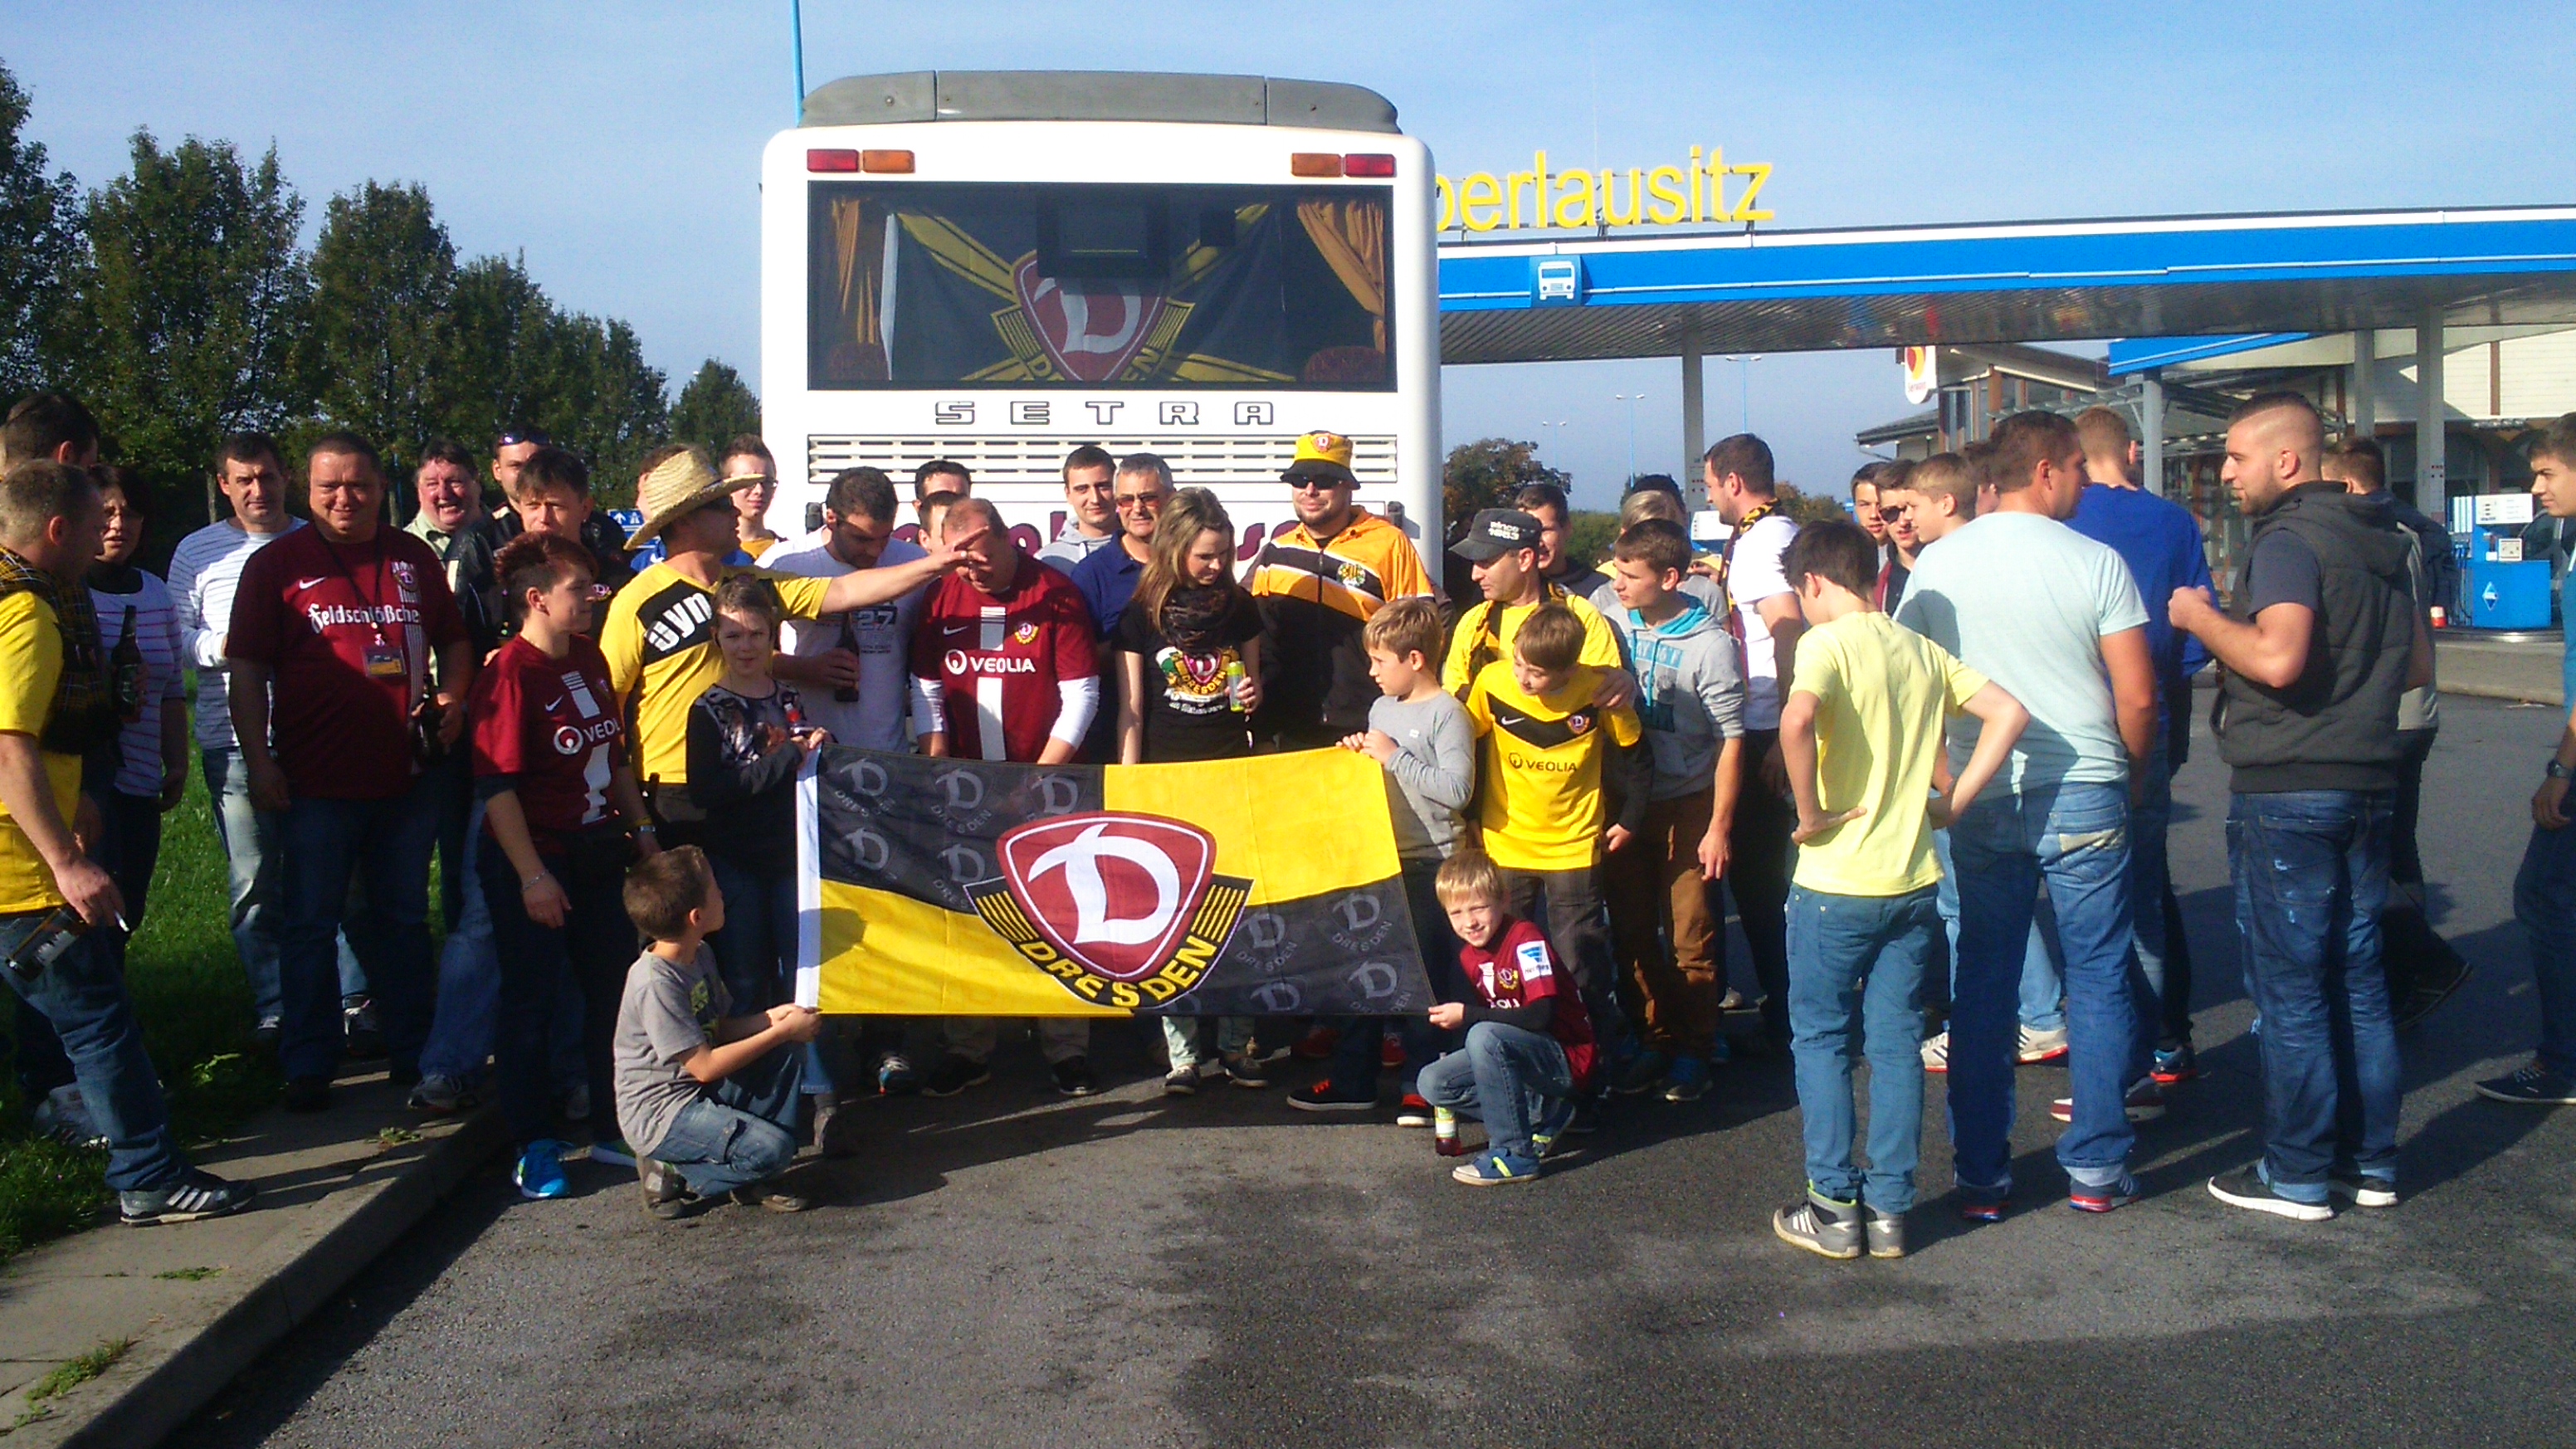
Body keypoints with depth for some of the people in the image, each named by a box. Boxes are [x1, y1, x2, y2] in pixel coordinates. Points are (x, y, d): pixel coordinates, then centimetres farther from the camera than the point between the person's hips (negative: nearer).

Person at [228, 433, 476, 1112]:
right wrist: (258, 761, -10)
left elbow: (455, 640, 18)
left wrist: (452, 696, -2)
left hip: (406, 776, 3)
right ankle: (308, 1065, 15)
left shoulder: (414, 558, 9)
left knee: (405, 920, 13)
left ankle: (413, 1052, 24)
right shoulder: (277, 564, 0)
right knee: (310, 923, 5)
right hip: (316, 781, -3)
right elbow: (248, 671, -3)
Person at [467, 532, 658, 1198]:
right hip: (536, 861, -8)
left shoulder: (590, 659, 8)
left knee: (612, 989, 12)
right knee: (533, 1000, 2)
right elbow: (497, 785, -19)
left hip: (598, 852, 8)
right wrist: (532, 875, -20)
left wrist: (640, 827, 16)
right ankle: (535, 1147, 14)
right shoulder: (510, 673, -16)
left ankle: (614, 1128, 25)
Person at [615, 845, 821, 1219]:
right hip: (661, 1114, -10)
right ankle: (672, 1174, -3)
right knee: (771, 1149, -25)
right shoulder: (655, 984, -24)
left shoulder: (701, 956, 6)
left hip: (700, 1092, 10)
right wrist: (781, 1031, -18)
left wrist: (772, 1017, -4)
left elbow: (719, 1029, 14)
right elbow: (705, 1066, -23)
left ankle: (757, 1178, 3)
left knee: (787, 1055, 0)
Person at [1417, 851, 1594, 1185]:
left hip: (1567, 1060, -9)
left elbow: (1541, 1016, -28)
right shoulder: (1469, 955, 5)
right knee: (1432, 1083, -4)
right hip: (1515, 1054, 9)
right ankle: (1541, 1115, 1)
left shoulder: (1525, 938, -19)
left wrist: (1467, 1016, -24)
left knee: (1485, 1036, -32)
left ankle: (1515, 1153, -24)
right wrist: (1450, 1018, -3)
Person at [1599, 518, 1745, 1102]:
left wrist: (1719, 826, -10)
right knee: (1631, 930, 8)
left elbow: (1730, 739, -8)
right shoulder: (1613, 627, 0)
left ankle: (1693, 1049, 15)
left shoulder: (1710, 644, -11)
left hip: (1686, 805, -4)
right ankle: (1652, 1039, 22)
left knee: (1690, 935, 2)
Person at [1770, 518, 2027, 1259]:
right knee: (1896, 1046, 11)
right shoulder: (1921, 650, 9)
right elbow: (2008, 712, 8)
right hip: (1912, 881, 6)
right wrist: (1953, 799, 6)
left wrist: (1811, 813, -18)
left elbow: (1797, 718, -30)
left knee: (1822, 1042, 8)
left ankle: (1835, 1207, 11)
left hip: (1835, 884, -6)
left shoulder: (1828, 642, -11)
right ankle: (1889, 1210, 16)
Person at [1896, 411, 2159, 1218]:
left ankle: (1981, 1178, 12)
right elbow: (2137, 697, -6)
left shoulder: (1936, 565, 2)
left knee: (1982, 986, 8)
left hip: (1979, 801, 3)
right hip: (2083, 794, -2)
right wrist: (2128, 773, 11)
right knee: (2099, 979, 9)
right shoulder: (2095, 563, -6)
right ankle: (2096, 1168, 15)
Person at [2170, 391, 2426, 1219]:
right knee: (2357, 979, 14)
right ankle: (2368, 1160, 21)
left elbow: (2277, 658, -27)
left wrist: (2202, 619, -12)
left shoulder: (2288, 539, -14)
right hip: (2368, 783, 9)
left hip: (2287, 791, -9)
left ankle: (2298, 1175, 6)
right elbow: (2418, 666, 19)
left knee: (2289, 988, -1)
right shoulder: (2379, 541, 14)